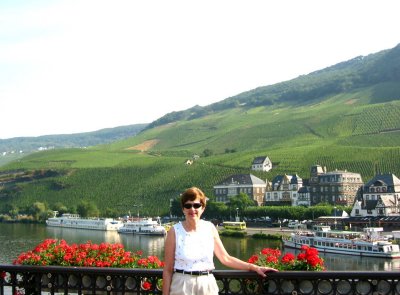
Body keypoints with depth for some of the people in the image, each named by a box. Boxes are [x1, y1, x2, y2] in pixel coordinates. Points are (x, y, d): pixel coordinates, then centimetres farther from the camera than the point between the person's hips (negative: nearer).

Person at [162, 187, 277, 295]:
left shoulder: (210, 228, 3)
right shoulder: (175, 231, -6)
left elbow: (226, 258, 7)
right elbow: (168, 270, -4)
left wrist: (255, 268, 2)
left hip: (207, 285, 3)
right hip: (182, 286, -2)